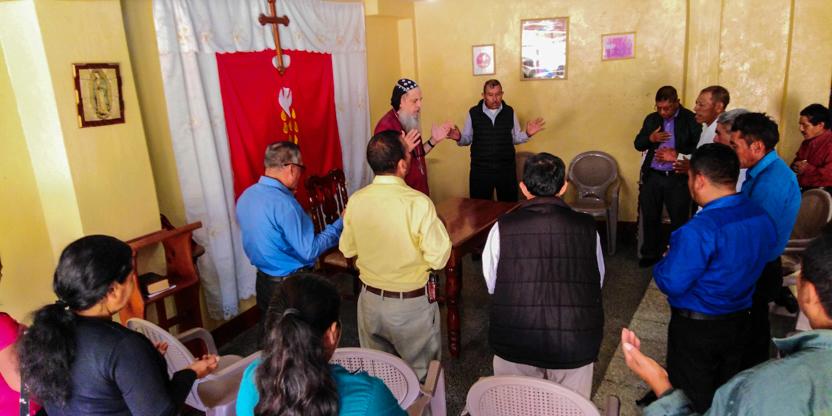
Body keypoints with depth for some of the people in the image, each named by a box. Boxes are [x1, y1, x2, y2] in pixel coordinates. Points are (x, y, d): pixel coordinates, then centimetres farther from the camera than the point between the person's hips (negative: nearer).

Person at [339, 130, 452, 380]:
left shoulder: (356, 200, -9)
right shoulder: (418, 203, -24)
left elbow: (347, 250, 4)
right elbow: (438, 258, -20)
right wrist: (437, 224, -4)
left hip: (370, 300, 5)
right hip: (411, 304, -4)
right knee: (422, 374, 17)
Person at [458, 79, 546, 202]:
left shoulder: (509, 112, 5)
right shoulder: (473, 113, 1)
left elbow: (515, 138, 12)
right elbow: (467, 139, 8)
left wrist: (527, 134, -7)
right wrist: (459, 138, -14)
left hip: (506, 169, 1)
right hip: (480, 170, -1)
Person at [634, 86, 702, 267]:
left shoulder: (691, 120, -7)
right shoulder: (651, 119, 9)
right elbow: (637, 144, 12)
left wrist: (676, 154, -23)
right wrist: (650, 138, -8)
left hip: (678, 179, -4)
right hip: (652, 177, 5)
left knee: (679, 221, 5)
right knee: (650, 218, 13)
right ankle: (651, 254, 29)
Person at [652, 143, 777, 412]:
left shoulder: (700, 229, -30)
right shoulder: (762, 217, -4)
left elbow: (671, 284, -25)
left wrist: (664, 262, -4)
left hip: (696, 329, -7)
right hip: (738, 321, 7)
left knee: (693, 402, 13)